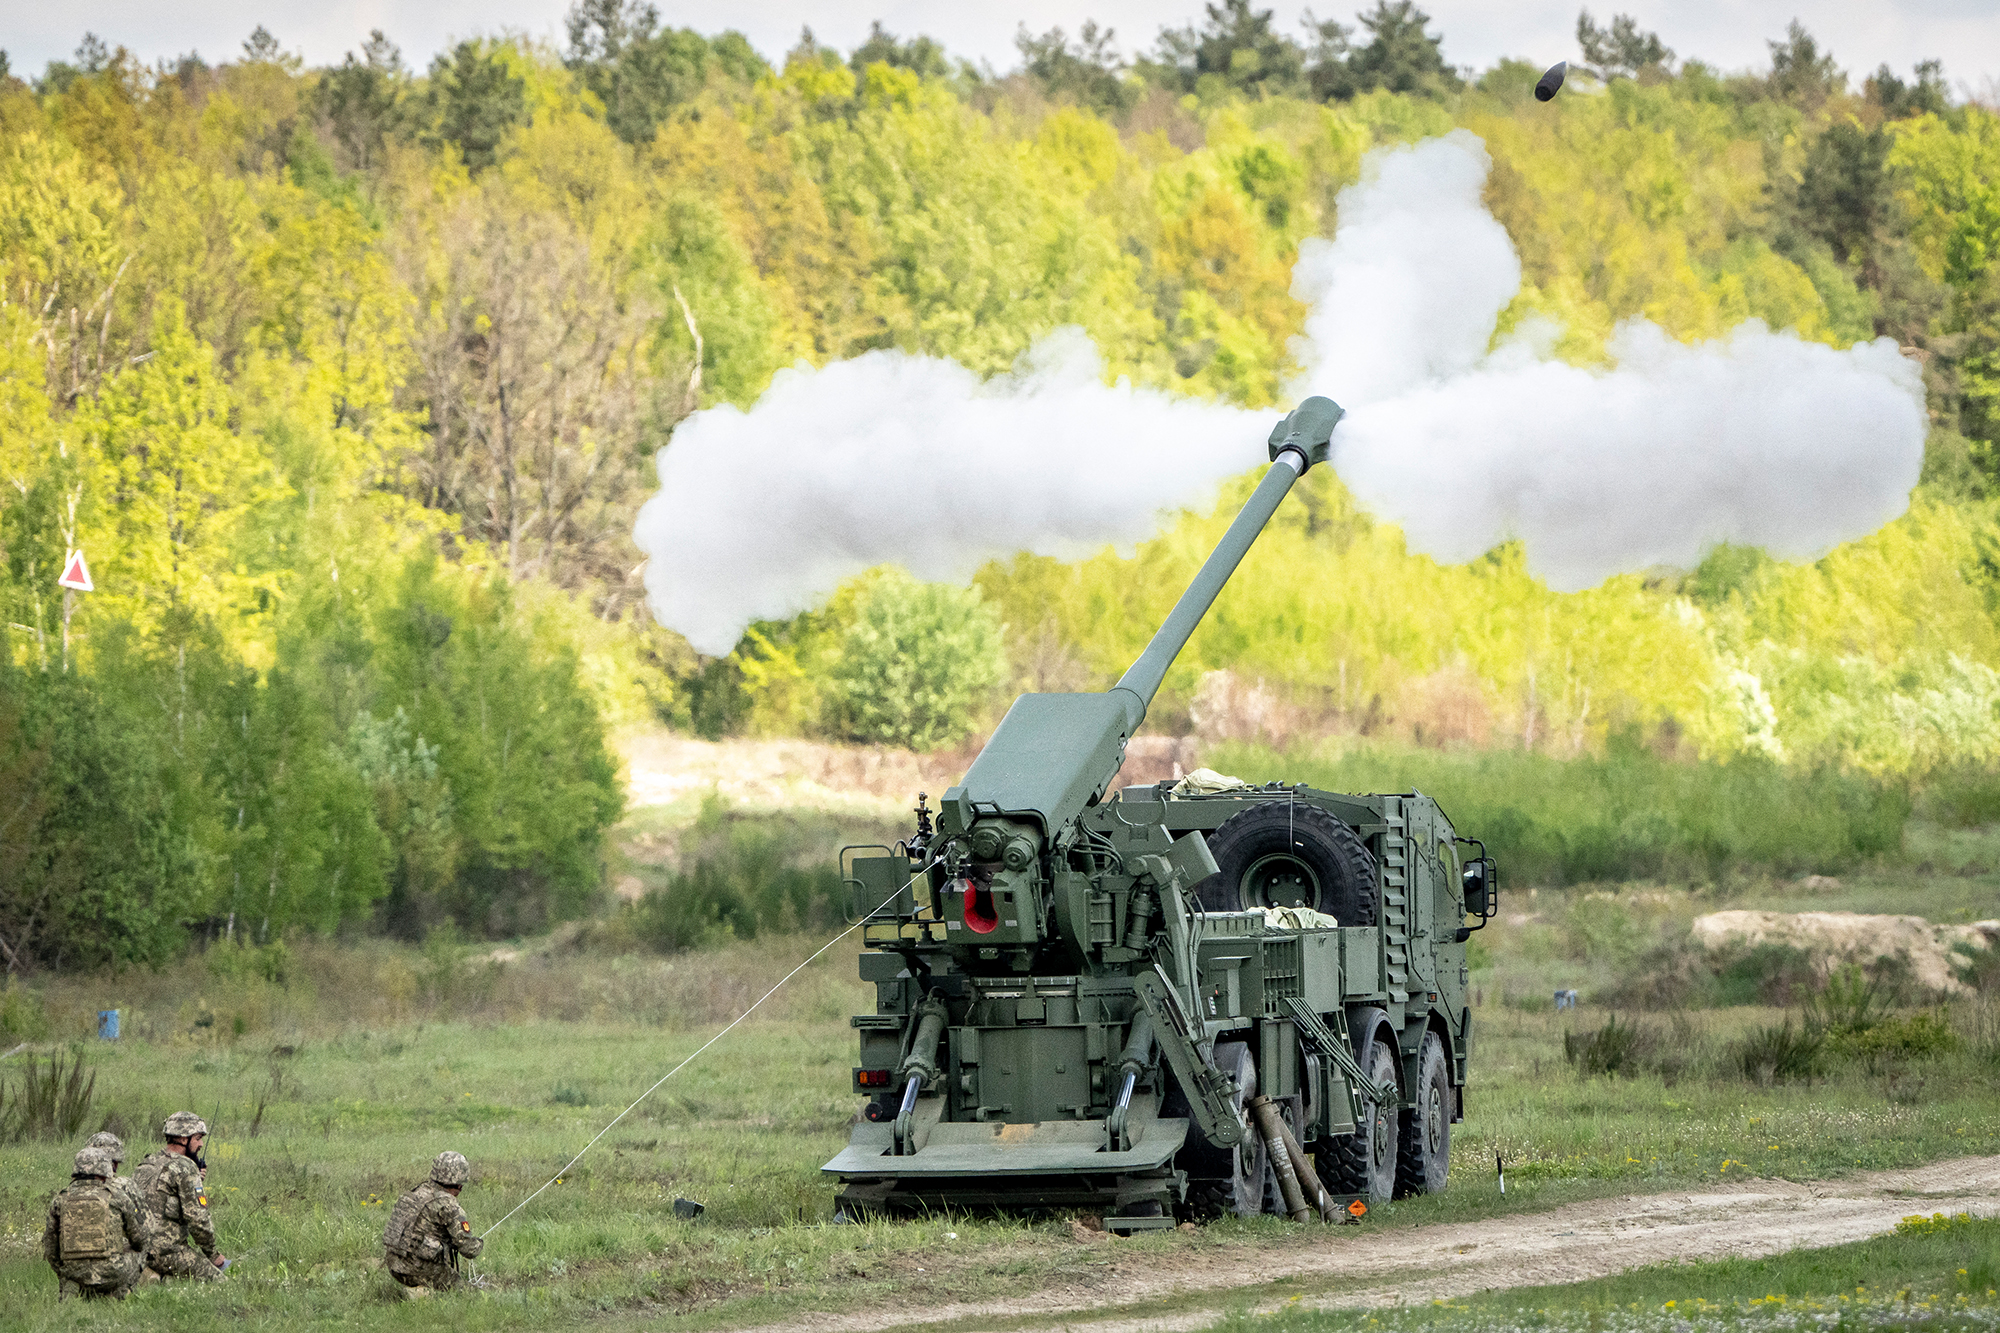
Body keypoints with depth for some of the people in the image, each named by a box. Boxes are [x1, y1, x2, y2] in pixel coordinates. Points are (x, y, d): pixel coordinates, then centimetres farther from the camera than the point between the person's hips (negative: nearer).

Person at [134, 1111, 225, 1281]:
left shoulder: (145, 1165, 15)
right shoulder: (185, 1167, -11)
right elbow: (198, 1218, -15)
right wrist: (212, 1254, -2)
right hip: (166, 1250, -8)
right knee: (215, 1281, -2)